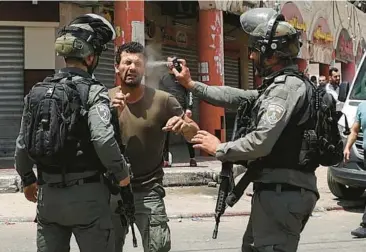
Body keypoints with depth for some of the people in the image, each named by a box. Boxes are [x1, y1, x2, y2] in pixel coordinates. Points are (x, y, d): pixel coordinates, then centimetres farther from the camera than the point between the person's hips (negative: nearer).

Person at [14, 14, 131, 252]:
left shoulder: (37, 91, 5)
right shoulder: (93, 92, -11)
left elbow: (23, 145, 10)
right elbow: (103, 140, -24)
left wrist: (28, 180, 25)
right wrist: (122, 173, -8)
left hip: (48, 195, 5)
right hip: (86, 195, -5)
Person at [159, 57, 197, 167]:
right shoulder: (164, 78, 18)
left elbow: (189, 93, 5)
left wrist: (189, 108, -7)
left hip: (181, 110, -2)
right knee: (165, 135, -1)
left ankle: (192, 158, 1)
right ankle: (165, 160, 4)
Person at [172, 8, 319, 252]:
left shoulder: (287, 86, -18)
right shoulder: (280, 85, 17)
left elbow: (261, 142, -26)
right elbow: (238, 97, 22)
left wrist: (219, 148, -11)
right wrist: (191, 84, 22)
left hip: (282, 192, -11)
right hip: (278, 189, 11)